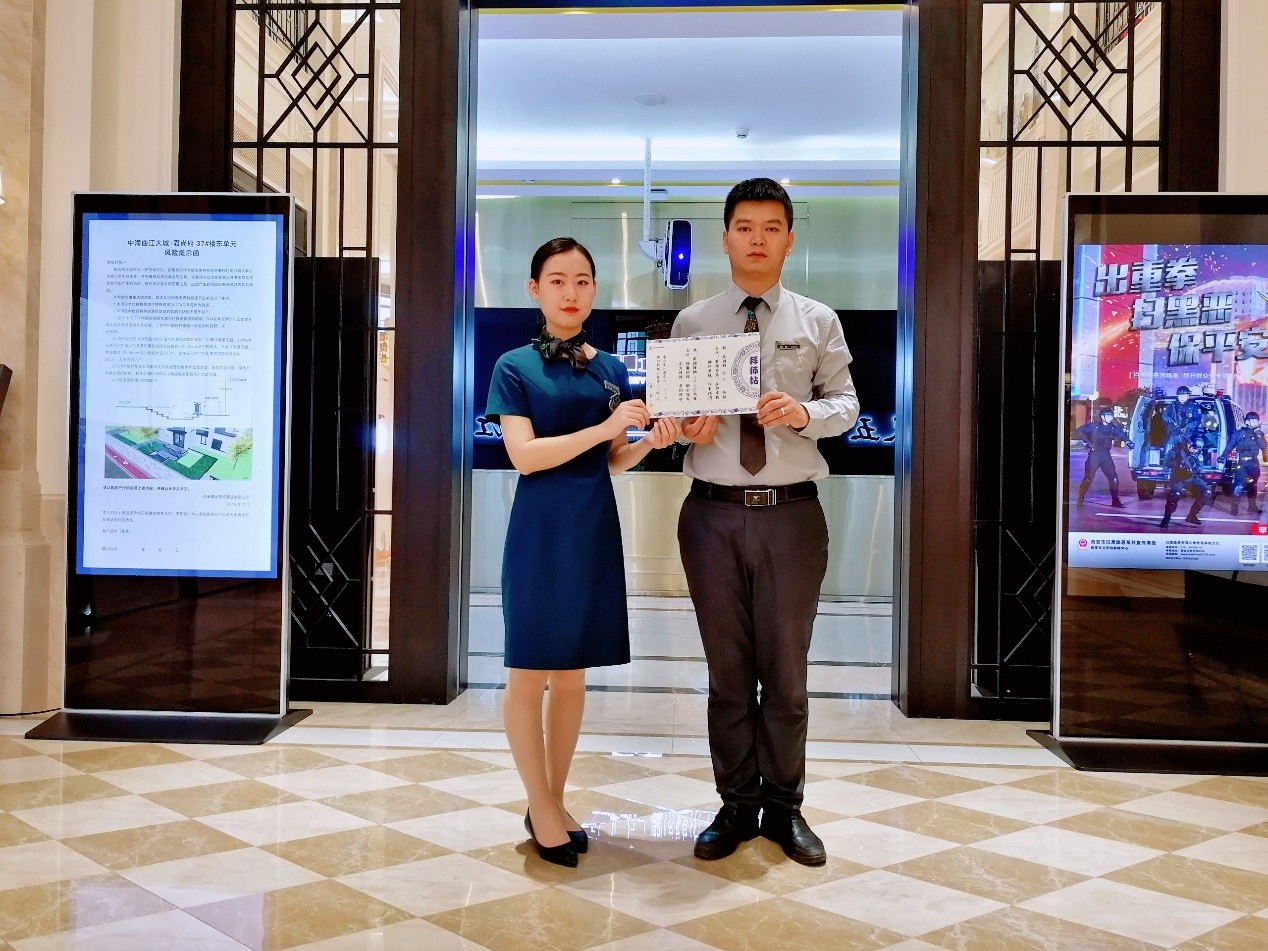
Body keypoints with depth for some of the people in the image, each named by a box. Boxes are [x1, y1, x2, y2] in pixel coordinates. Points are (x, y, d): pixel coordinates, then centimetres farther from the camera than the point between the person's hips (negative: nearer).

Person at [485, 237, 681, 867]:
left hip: (594, 530, 4)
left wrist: (650, 442, -8)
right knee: (530, 670, 1)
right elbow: (524, 455, -14)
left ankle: (553, 801, 23)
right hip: (540, 530, -4)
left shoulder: (612, 370, 10)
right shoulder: (515, 367, -2)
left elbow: (612, 462, 12)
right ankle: (541, 808, 14)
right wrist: (605, 427, -21)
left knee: (573, 670, 10)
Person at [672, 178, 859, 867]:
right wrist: (687, 426, -13)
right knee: (727, 670, 9)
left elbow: (846, 403, 5)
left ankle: (784, 808, 23)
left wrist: (805, 412, -15)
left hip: (791, 513, 0)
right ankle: (737, 806, 23)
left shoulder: (818, 322, 6)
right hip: (714, 513, 1)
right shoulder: (692, 323, 7)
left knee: (786, 670, 8)